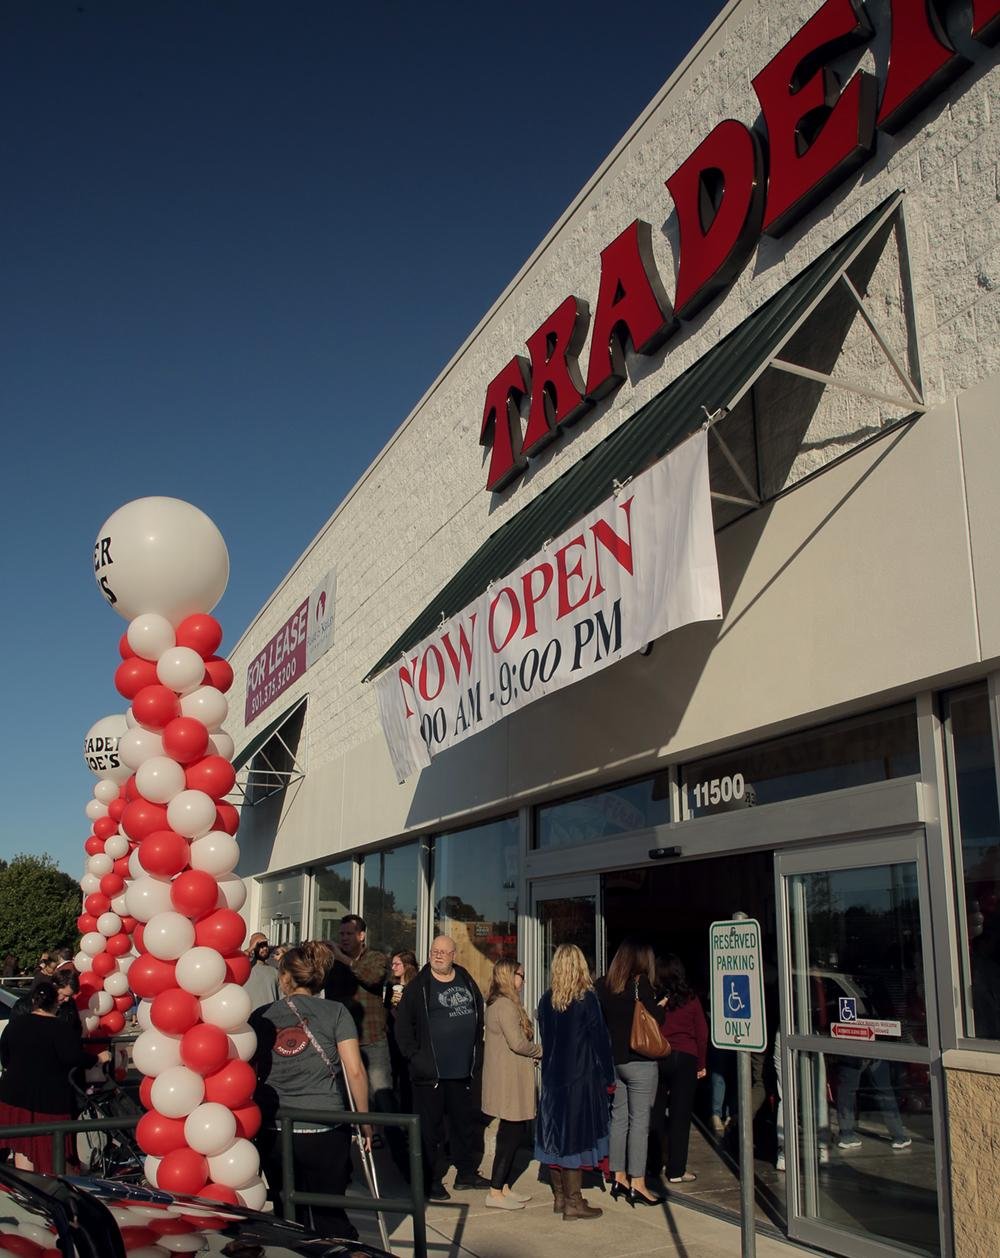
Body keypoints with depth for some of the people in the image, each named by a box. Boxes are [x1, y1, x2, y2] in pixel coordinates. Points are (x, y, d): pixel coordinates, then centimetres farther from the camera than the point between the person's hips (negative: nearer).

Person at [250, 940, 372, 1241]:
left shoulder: (261, 1017, 3)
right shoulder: (335, 1012, -1)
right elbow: (355, 1071, -5)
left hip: (273, 1132, 2)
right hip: (326, 1131, -1)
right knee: (329, 1216, 8)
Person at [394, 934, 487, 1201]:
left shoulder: (467, 982, 8)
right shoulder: (417, 987, -8)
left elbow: (478, 1020, 16)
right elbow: (403, 1028, -8)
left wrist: (476, 1055, 10)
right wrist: (415, 1058, -14)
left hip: (462, 1070, 5)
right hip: (430, 1073, -5)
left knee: (464, 1122, 16)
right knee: (430, 1128, 2)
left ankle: (466, 1173, 31)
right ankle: (432, 1181, 14)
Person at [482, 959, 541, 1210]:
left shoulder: (497, 1003, 14)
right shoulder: (506, 1004, -17)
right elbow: (518, 1043, -21)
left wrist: (531, 1055, 7)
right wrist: (541, 1050, -4)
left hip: (506, 1076, 10)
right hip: (510, 1078, -10)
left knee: (511, 1132, 14)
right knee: (513, 1132, -4)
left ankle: (504, 1187, 20)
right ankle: (495, 1192, 1)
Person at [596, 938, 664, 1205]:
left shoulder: (603, 985, 4)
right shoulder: (640, 983, -12)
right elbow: (655, 1018, -12)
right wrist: (659, 1003, 6)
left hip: (612, 1060, 6)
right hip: (640, 1062, -6)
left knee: (618, 1118, 13)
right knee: (639, 1121, 0)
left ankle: (619, 1179, 19)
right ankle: (637, 1185, 1)